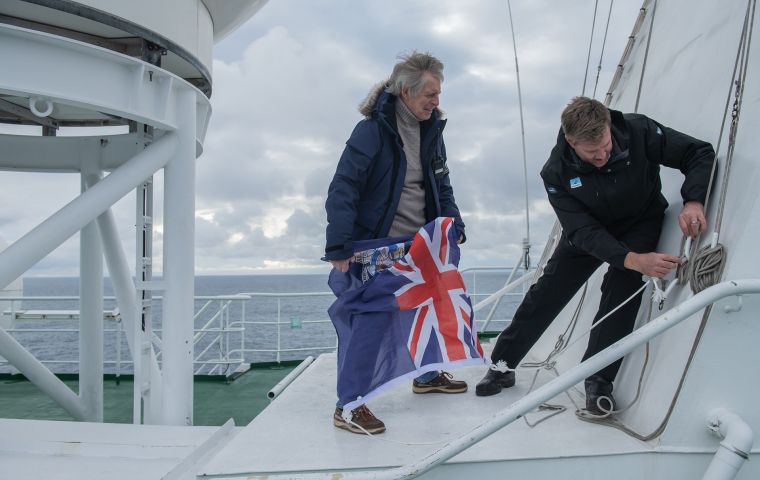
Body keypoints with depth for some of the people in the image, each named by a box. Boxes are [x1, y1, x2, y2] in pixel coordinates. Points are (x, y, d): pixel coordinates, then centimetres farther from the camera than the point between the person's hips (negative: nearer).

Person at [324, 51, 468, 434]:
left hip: (419, 245, 8)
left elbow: (442, 187, 14)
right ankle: (349, 406, 6)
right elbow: (342, 191, -23)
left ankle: (428, 375, 42)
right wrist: (340, 251, -28)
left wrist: (454, 227, 1)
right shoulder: (372, 130, -18)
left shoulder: (431, 129, 5)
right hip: (375, 248, -8)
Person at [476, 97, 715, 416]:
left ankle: (599, 380, -13)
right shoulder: (556, 172, -28)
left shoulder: (638, 131, -30)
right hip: (590, 231, 1)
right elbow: (583, 231, -31)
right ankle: (502, 366, 14)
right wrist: (633, 260, -45)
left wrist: (693, 201, -40)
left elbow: (700, 153, -21)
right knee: (546, 293, 0)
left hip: (640, 224, -1)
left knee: (621, 287, -24)